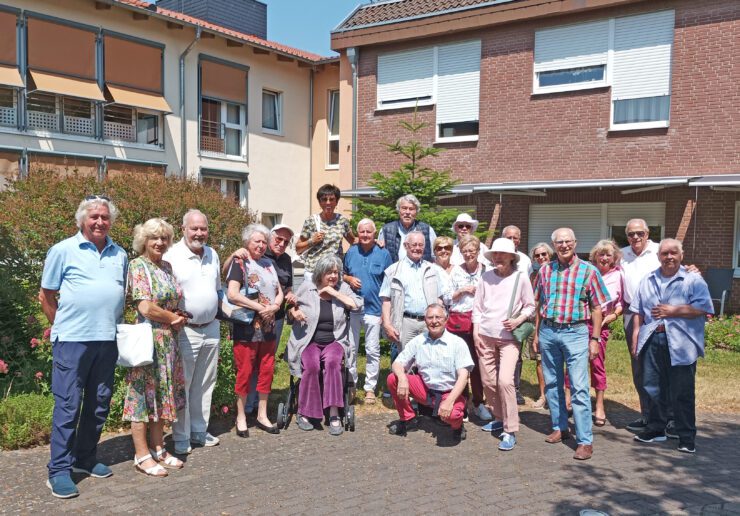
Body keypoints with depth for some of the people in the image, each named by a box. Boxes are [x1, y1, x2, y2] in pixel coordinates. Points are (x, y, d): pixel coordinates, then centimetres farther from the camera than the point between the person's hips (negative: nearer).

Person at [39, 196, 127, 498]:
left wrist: (118, 324, 11)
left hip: (108, 341, 5)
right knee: (68, 405, -2)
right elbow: (46, 295, 3)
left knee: (99, 404, 12)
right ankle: (59, 471, 8)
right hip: (72, 340, -5)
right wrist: (62, 326, 3)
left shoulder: (120, 255, 12)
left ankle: (86, 459, 27)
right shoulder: (63, 251, -1)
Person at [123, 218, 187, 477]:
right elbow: (146, 308, -19)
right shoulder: (138, 266, -11)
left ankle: (158, 448, 24)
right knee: (144, 394, 1)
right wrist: (174, 318, -6)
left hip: (168, 340, 8)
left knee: (162, 393, 13)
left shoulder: (167, 266, 11)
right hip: (147, 339, -8)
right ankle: (142, 456, 10)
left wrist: (178, 319, -2)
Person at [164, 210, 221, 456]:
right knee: (182, 385, 1)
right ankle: (181, 437, 12)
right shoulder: (172, 256, -12)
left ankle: (200, 430, 26)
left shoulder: (212, 255, 9)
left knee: (205, 384, 14)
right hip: (186, 331, -6)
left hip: (212, 328, 6)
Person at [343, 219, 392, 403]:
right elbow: (342, 275, 16)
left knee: (373, 351, 3)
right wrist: (349, 279, -8)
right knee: (350, 349, 9)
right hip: (352, 308, 2)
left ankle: (370, 388, 14)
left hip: (374, 309, -2)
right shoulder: (351, 252, 5)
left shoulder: (383, 254, -1)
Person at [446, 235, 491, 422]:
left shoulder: (486, 271, 1)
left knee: (477, 362, 4)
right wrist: (462, 290, -6)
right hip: (458, 321, 1)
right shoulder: (456, 271, 6)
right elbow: (447, 299, 7)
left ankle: (478, 403, 18)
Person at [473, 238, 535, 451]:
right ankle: (499, 418, 28)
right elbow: (477, 306, 8)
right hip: (485, 336, 4)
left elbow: (530, 306, 4)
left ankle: (510, 431, -6)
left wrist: (518, 320, -13)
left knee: (505, 381, -15)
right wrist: (476, 332, 2)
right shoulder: (486, 277, 3)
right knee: (488, 381, 8)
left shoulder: (521, 278, -4)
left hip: (509, 338, -3)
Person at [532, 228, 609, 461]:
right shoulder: (545, 270, 8)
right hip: (548, 331, 4)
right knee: (552, 384, 12)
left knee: (579, 388, -6)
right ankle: (560, 428, 28)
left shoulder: (589, 271, -2)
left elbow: (596, 308, -1)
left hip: (575, 332, -4)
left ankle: (585, 441, -1)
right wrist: (536, 334, 11)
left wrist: (595, 339, -6)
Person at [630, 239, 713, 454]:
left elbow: (703, 308, -13)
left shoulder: (693, 280, -1)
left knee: (683, 393, 1)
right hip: (652, 342, 5)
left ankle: (687, 437, 13)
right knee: (653, 388, 12)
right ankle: (656, 429, 26)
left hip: (680, 345, -4)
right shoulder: (648, 281, 14)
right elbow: (638, 312, 15)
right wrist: (635, 339, 9)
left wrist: (672, 311, -14)